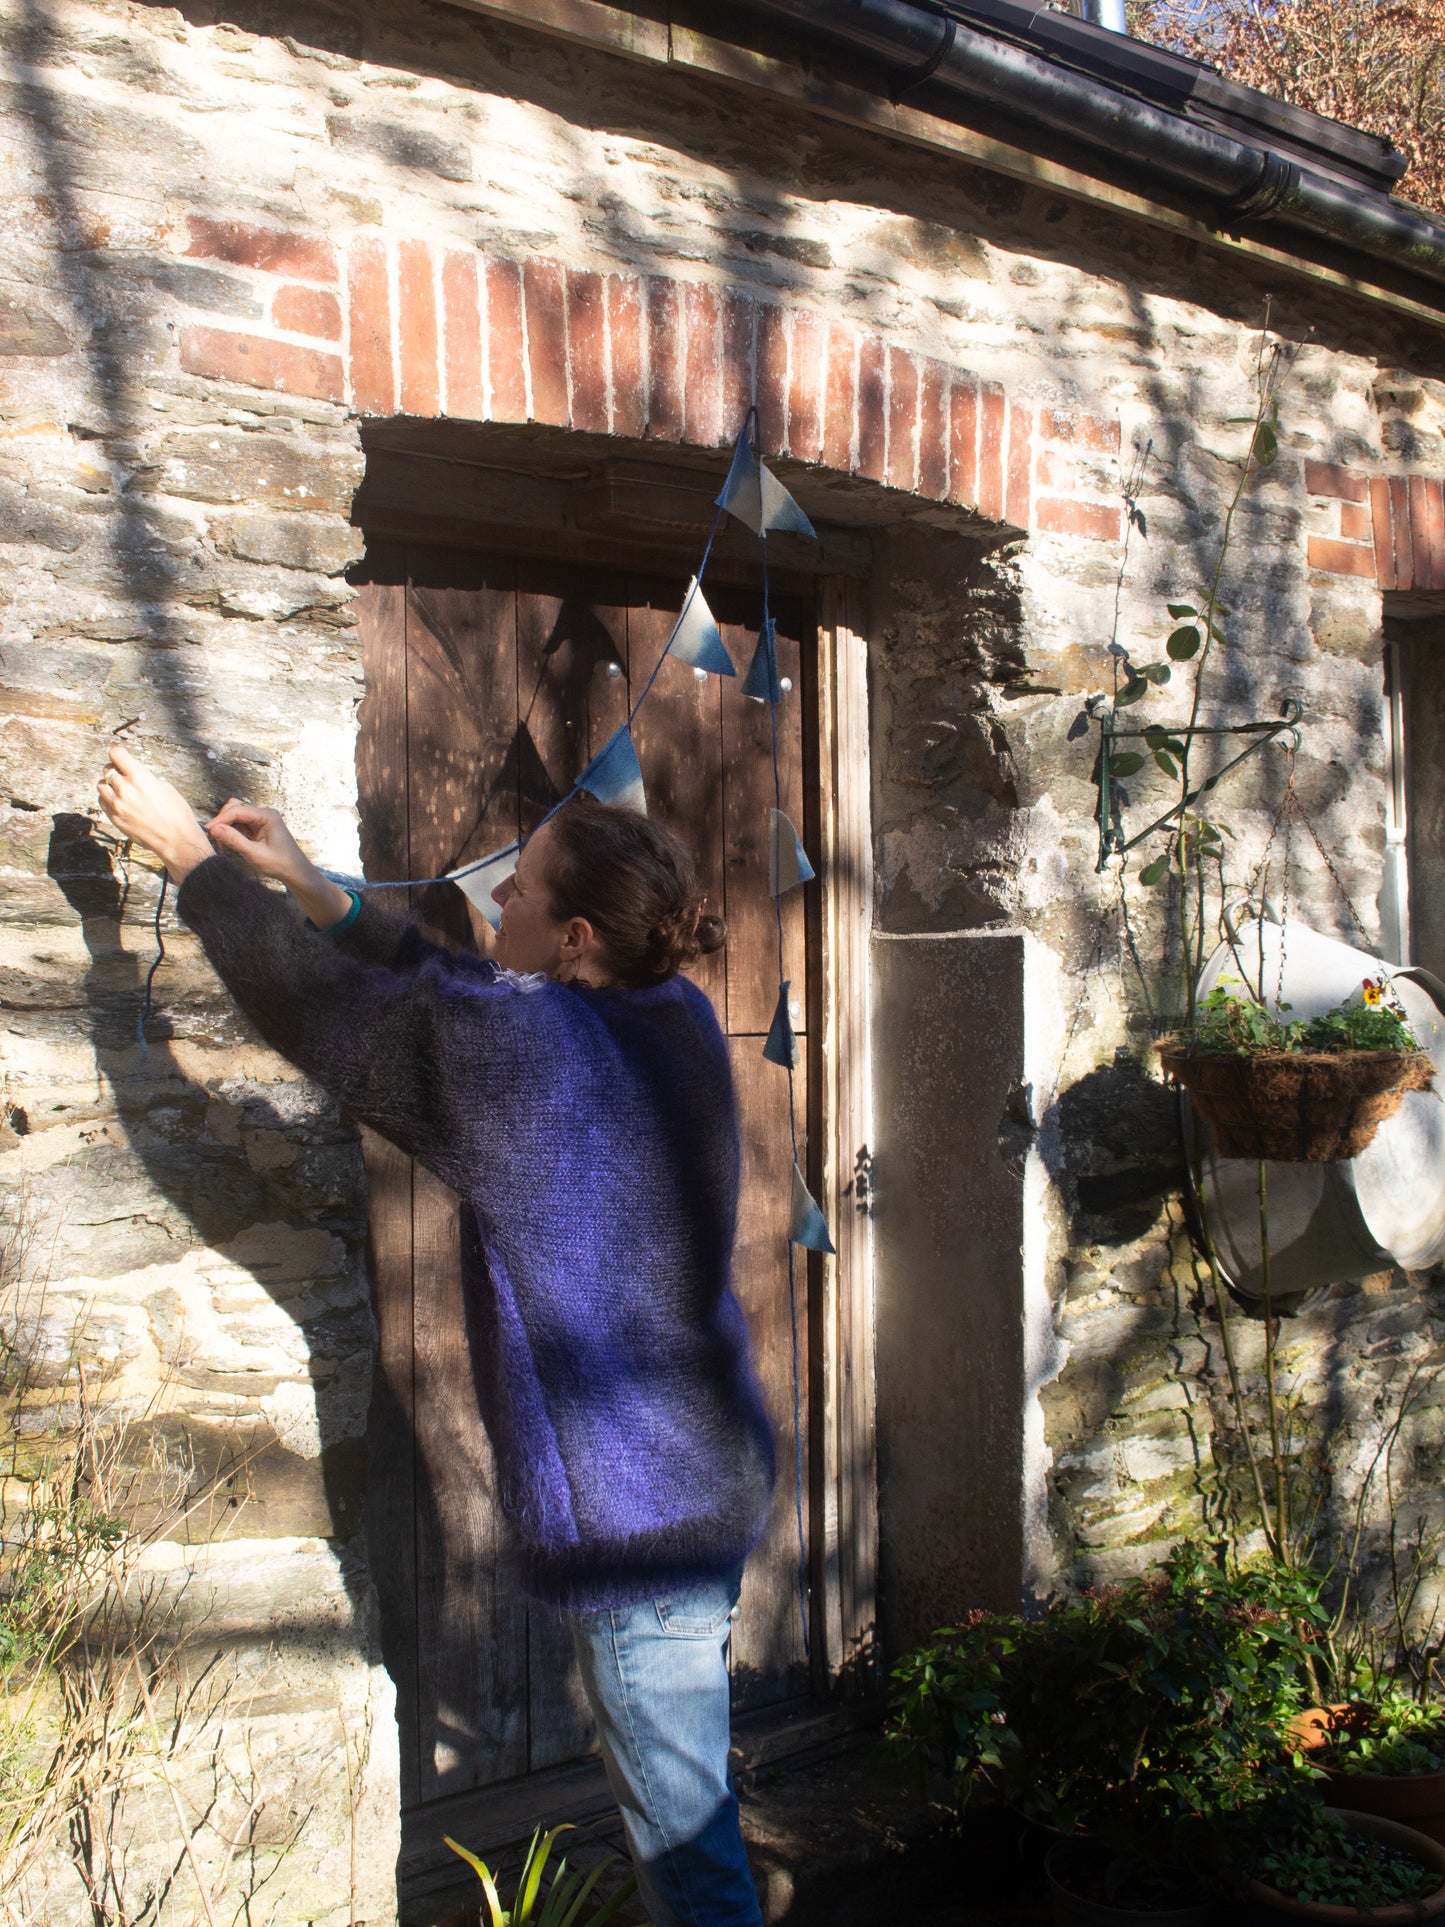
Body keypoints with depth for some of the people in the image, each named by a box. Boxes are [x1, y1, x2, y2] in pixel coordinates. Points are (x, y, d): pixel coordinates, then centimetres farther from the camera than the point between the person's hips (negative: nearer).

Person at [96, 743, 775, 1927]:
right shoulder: (677, 1019, 1)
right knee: (681, 1792, 27)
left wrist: (190, 854, 3)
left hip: (630, 1508, -9)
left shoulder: (519, 1049, -23)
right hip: (717, 1474, 9)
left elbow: (310, 999, -10)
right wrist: (305, 879, 15)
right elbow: (451, 987, 12)